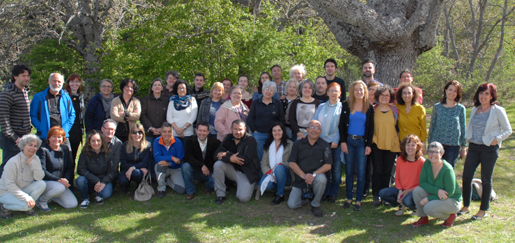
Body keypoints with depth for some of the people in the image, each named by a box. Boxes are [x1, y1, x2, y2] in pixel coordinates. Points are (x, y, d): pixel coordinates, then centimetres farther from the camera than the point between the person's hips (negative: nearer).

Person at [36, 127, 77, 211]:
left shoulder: (65, 149, 8)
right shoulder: (43, 150, -9)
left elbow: (70, 168, 8)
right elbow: (41, 171, -17)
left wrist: (66, 180, -12)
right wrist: (59, 180, -23)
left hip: (62, 183, 6)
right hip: (44, 182, -6)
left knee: (73, 204, -8)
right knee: (60, 188, -38)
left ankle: (50, 196, 18)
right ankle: (41, 200, -7)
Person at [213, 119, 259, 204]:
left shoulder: (250, 140, -14)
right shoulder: (228, 138, 2)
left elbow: (246, 159, -25)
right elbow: (217, 155, -4)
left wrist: (226, 155, -21)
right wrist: (230, 158, -24)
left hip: (246, 173, -4)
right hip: (233, 169, 4)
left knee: (244, 198, -22)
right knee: (218, 164, -24)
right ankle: (220, 195, -10)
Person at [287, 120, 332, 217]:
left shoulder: (325, 146, 0)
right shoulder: (298, 144, 2)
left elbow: (328, 165, -7)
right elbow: (292, 163, -3)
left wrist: (313, 174, -23)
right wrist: (303, 175, -19)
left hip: (317, 176, -1)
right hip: (300, 179, 1)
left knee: (321, 179, -37)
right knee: (292, 205, -11)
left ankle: (315, 205, -11)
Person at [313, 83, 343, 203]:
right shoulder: (321, 107, 13)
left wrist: (336, 140, -14)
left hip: (336, 142, -2)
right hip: (322, 141, 3)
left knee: (336, 169, 2)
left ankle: (333, 193, 14)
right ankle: (325, 192, 18)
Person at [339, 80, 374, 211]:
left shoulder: (369, 108, 2)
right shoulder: (346, 106, 2)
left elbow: (371, 127, 3)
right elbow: (342, 125, 2)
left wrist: (369, 145, -3)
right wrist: (343, 141, -5)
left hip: (362, 142, -1)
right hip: (348, 141, 1)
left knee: (361, 172, 0)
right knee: (349, 171, 6)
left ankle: (358, 200, 9)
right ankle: (349, 198, 16)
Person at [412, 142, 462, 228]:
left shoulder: (447, 170, -25)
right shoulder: (427, 164, -8)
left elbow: (449, 193, -22)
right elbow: (422, 183, -10)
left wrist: (428, 199, -23)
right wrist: (437, 191, -27)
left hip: (452, 200, -6)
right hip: (436, 196, 6)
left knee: (428, 208, -30)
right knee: (417, 191, -19)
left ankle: (450, 216, 1)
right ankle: (423, 218, 0)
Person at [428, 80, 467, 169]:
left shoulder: (461, 108, 4)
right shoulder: (437, 107, 4)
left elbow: (463, 128, 7)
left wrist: (464, 146, 7)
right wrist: (430, 143, 9)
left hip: (453, 145, 0)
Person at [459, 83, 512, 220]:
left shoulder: (497, 111, -4)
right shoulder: (474, 110, 11)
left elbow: (508, 130, -1)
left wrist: (497, 139, -16)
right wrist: (468, 138, 8)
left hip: (490, 149, -5)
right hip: (474, 147, 5)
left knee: (486, 179, 3)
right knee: (466, 176, 2)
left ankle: (483, 210, 15)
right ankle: (466, 206, 18)